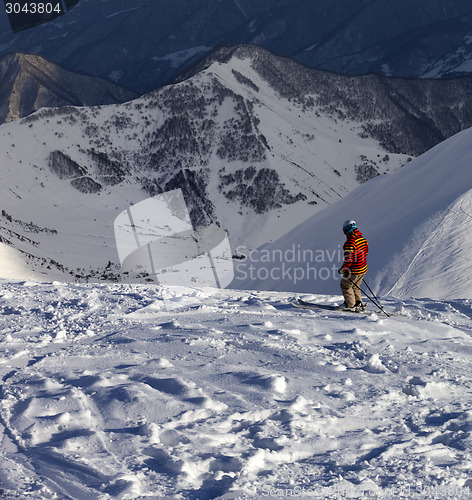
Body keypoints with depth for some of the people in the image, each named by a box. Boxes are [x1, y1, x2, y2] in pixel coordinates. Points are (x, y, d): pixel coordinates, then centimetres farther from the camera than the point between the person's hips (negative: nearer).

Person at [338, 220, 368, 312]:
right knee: (355, 287, 24)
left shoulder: (350, 242, -24)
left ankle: (351, 306, 14)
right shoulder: (363, 239, 3)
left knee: (345, 286, 11)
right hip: (363, 269, 8)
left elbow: (348, 259, -25)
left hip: (354, 271, -8)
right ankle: (359, 304, 25)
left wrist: (342, 269, -12)